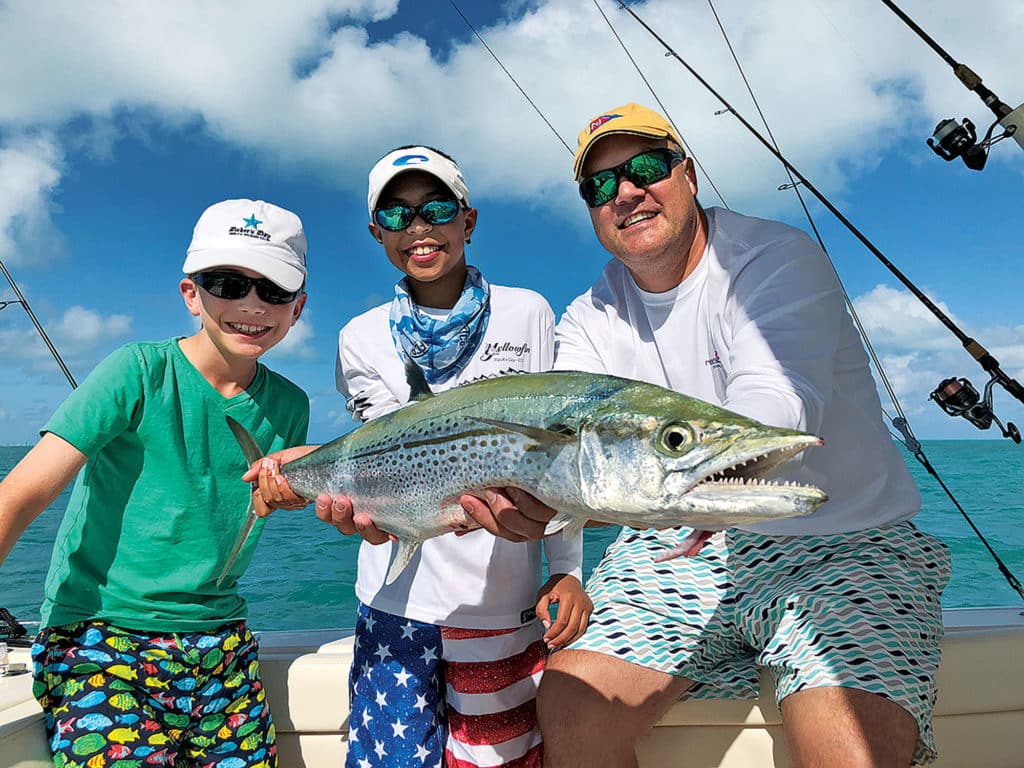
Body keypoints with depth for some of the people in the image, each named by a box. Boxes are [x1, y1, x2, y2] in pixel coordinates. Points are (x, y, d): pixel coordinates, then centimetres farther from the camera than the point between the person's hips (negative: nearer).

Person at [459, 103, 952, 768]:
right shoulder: (589, 321, 3)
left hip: (842, 541, -3)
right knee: (570, 706, -11)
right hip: (682, 547, 4)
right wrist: (518, 499, -35)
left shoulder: (777, 258, -11)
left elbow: (778, 404, -29)